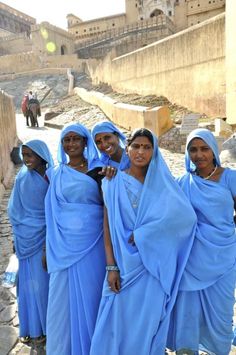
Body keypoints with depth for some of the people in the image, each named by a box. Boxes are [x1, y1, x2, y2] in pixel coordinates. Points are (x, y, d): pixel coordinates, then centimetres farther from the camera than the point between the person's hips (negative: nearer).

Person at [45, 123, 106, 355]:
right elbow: (52, 214, 12)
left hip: (92, 243, -2)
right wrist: (48, 247, 10)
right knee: (63, 298, 10)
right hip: (64, 244, 2)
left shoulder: (98, 170, 0)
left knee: (91, 296, 9)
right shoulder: (55, 174, 9)